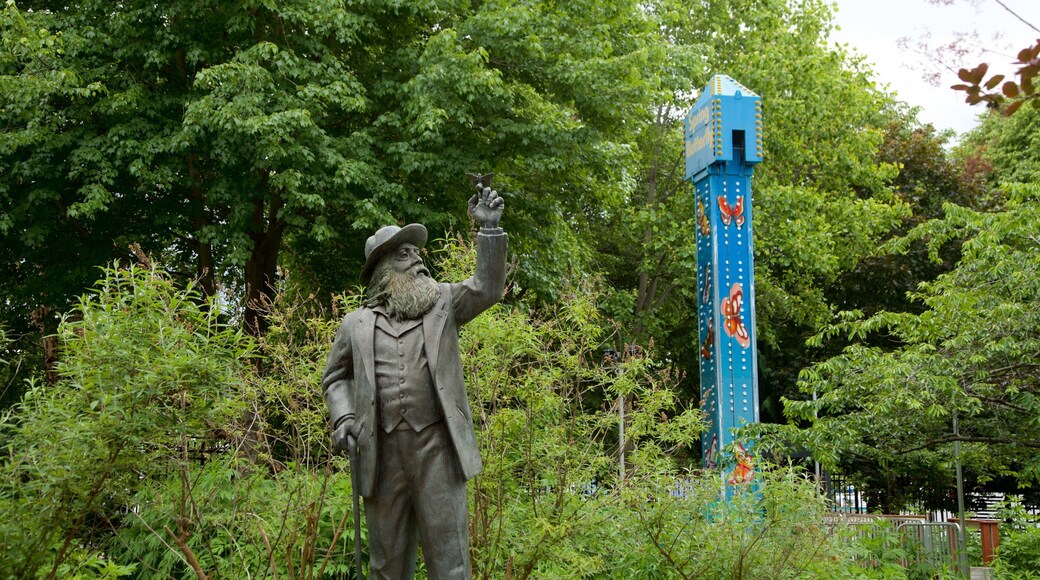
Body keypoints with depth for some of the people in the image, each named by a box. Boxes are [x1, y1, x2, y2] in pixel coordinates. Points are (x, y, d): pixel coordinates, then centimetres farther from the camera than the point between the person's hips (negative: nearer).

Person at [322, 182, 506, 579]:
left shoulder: (443, 303, 12)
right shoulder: (356, 324, 12)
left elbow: (488, 287, -2)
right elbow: (335, 377, 19)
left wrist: (489, 227, -11)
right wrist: (342, 417, 1)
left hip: (437, 445, -1)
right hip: (381, 450, 1)